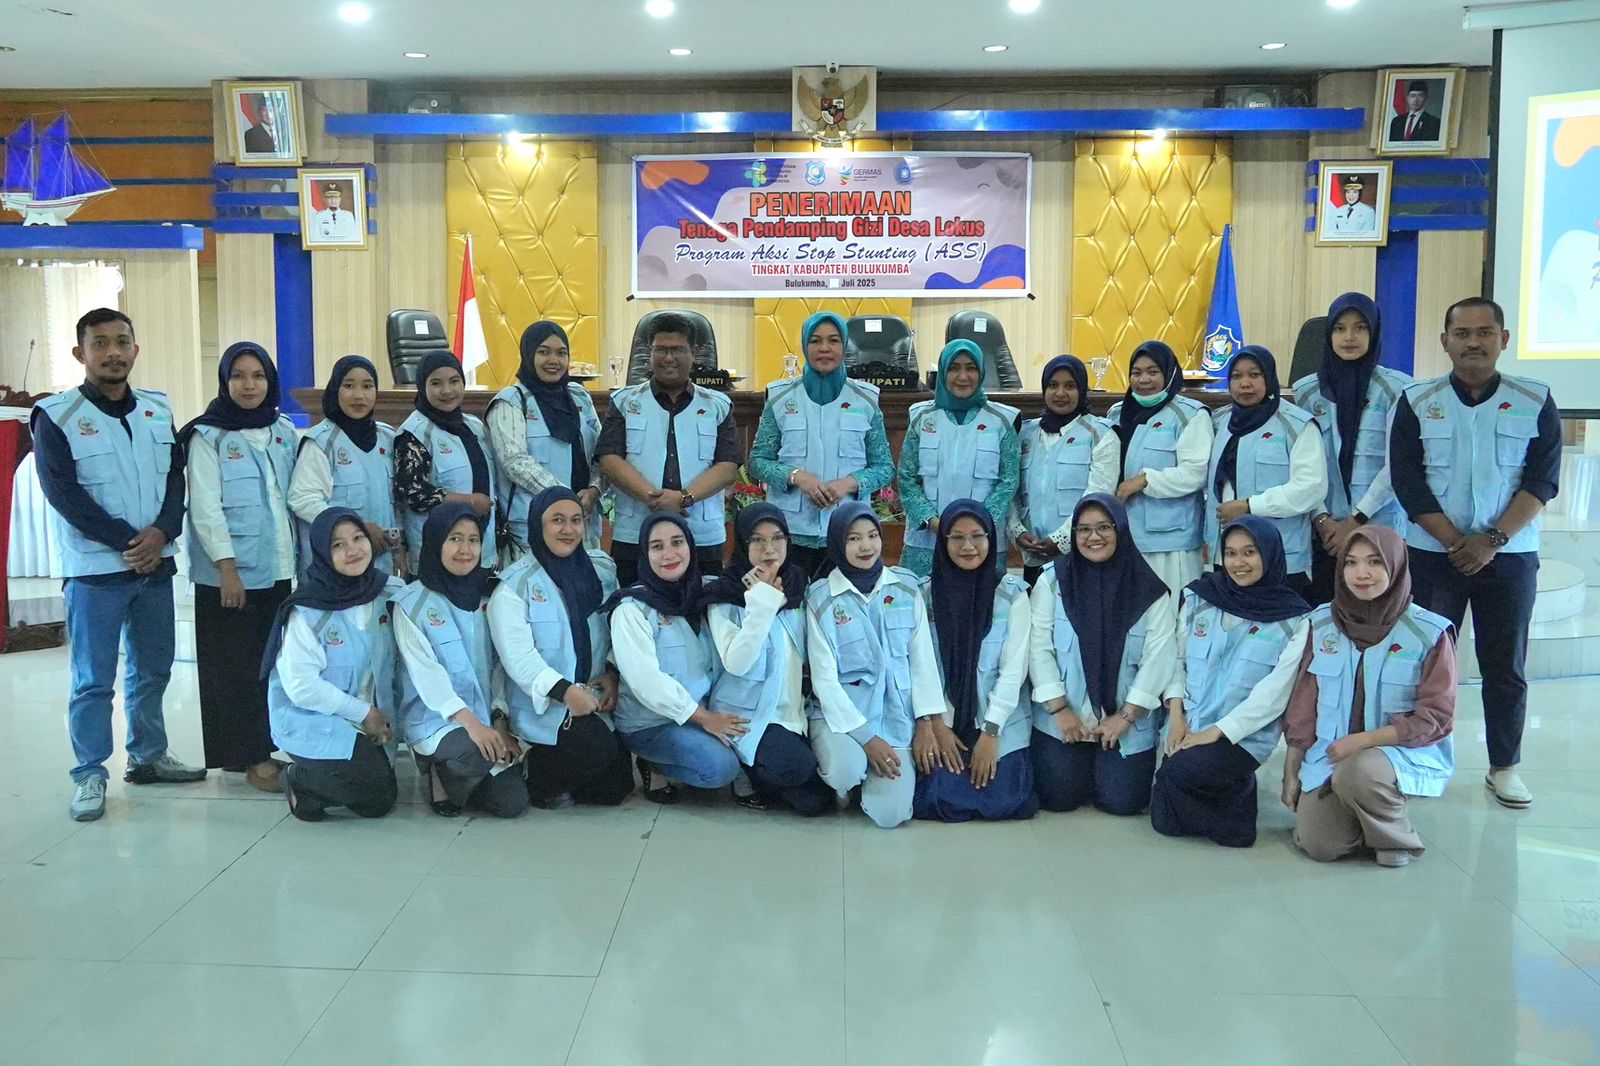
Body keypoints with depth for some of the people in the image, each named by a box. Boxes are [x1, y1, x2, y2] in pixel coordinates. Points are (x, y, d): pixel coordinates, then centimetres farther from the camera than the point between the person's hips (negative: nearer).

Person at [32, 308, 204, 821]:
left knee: (153, 669, 15)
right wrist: (127, 541, -15)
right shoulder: (56, 416, -7)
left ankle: (148, 755, 30)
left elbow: (175, 478, 5)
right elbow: (64, 494, -12)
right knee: (93, 680, -1)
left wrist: (161, 532, -12)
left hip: (155, 565, 5)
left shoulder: (157, 410, 8)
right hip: (95, 570, -5)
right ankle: (89, 776, 10)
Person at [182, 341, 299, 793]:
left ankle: (270, 744, 18)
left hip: (277, 569, 5)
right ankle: (252, 755, 6)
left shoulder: (284, 431, 10)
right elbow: (205, 508, -10)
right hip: (229, 573, -5)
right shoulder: (208, 437, -5)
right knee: (236, 665, 0)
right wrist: (227, 567, -16)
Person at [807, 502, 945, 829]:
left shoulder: (906, 586, 2)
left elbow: (923, 658, 3)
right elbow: (824, 678, -9)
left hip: (897, 712, 2)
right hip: (840, 710, -2)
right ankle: (841, 785, 4)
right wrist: (866, 737, -15)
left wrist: (932, 722, -6)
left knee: (890, 813, -15)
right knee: (846, 771, -34)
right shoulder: (821, 598, -6)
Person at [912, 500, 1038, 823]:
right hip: (943, 720, 0)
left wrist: (990, 732, -13)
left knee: (1002, 801, -16)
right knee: (941, 801, -18)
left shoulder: (1012, 593, -4)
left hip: (1002, 719, 0)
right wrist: (937, 726, -12)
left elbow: (1014, 668, -7)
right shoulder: (927, 593, -1)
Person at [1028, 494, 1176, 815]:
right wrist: (1059, 708, -11)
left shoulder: (1149, 590, -3)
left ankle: (1108, 762, 26)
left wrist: (1126, 716, -11)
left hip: (1127, 721, 0)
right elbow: (1039, 648, -5)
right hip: (1062, 717, 0)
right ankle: (1081, 760, 27)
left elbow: (1157, 657, -6)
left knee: (1122, 800, -8)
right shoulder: (1053, 580, -2)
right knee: (1059, 797, -7)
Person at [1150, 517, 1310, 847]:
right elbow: (1178, 658, 8)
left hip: (1244, 735, -3)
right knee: (1166, 822, -10)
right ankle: (1224, 789, 20)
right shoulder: (1198, 598, 4)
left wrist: (1216, 732, -16)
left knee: (1181, 771, -31)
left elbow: (1273, 693, -10)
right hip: (1186, 729, 3)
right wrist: (1176, 713, -7)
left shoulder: (1294, 621, -5)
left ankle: (1236, 791, 2)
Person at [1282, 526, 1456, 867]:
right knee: (1319, 844, -16)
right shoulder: (1323, 622, 0)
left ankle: (1398, 837, -5)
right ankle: (1360, 812, 18)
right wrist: (1291, 773, 6)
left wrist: (1363, 740, -19)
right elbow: (1303, 705, 5)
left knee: (1356, 773, -36)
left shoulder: (1430, 632, -10)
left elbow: (1435, 719, -10)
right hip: (1331, 755, 3)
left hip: (1406, 751, -3)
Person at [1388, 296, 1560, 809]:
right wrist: (1456, 542, -12)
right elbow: (1408, 483, -5)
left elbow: (1542, 480, -4)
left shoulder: (1535, 402, 1)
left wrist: (1492, 540, -14)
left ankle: (1504, 766, 18)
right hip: (1433, 552, 0)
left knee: (1506, 665, 6)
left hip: (1510, 555, 0)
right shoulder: (1417, 402, 0)